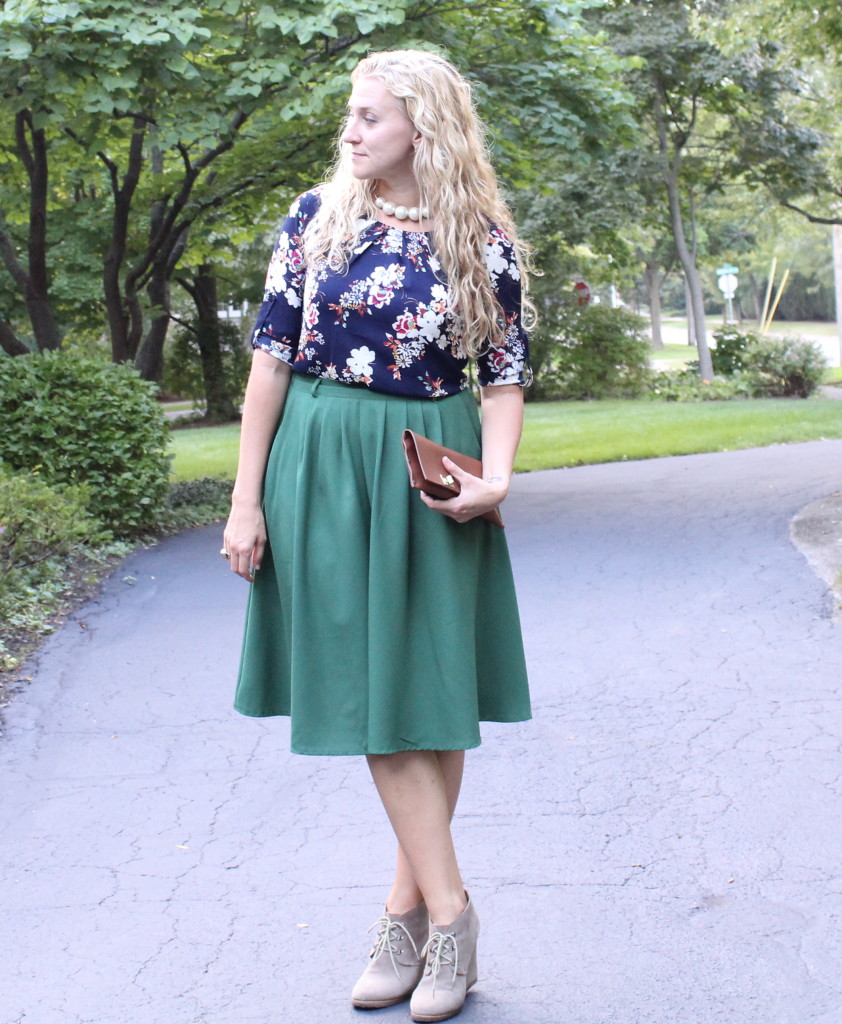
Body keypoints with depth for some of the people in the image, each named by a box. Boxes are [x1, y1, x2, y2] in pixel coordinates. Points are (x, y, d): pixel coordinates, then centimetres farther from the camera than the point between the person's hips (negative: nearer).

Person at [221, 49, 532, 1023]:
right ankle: (447, 912, 7)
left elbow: (506, 375, 4)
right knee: (370, 688, -1)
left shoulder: (483, 240, 0)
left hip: (429, 477, -1)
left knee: (431, 684, 2)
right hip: (324, 469, 1)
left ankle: (410, 906, 13)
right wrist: (246, 497, -2)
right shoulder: (318, 215, 2)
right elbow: (272, 353, 1)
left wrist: (494, 476, -15)